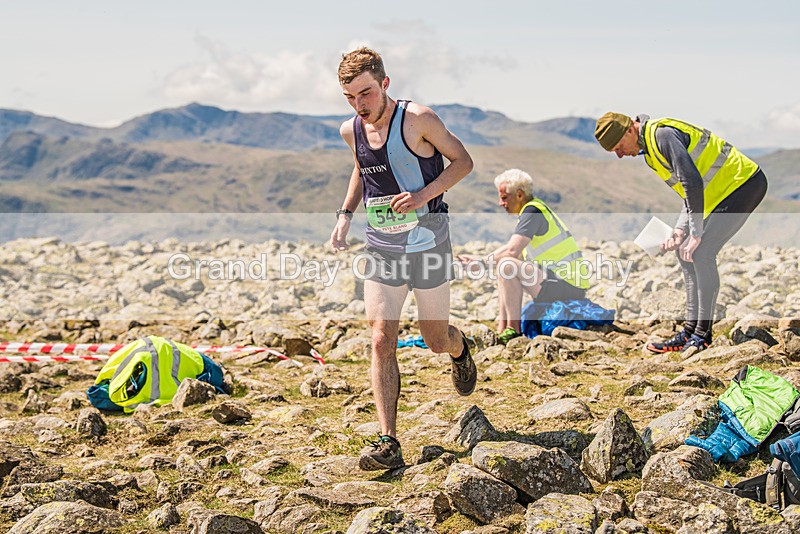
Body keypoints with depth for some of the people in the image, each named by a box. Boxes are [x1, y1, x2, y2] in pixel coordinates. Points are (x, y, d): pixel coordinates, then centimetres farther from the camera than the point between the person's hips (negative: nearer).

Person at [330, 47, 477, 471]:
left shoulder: (417, 119, -13)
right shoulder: (351, 131, 3)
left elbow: (463, 161, -5)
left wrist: (424, 194, -20)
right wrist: (345, 215, 9)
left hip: (428, 244, -4)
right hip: (381, 249, 4)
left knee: (436, 340, 7)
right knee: (381, 342, -8)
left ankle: (460, 350, 47)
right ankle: (388, 442, -6)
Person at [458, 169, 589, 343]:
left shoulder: (532, 211, -13)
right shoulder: (536, 209, 18)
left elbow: (512, 251, -22)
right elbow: (517, 254, 18)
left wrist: (481, 262, -9)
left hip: (567, 287, -11)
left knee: (506, 266, -22)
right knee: (508, 265, 21)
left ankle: (514, 329, -15)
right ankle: (502, 329, 14)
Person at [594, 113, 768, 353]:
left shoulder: (662, 134, -20)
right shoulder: (649, 146, 12)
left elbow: (693, 182, -27)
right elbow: (690, 190, 16)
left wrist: (696, 234, -22)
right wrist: (680, 229, 4)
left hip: (745, 184, -10)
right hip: (728, 189, 10)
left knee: (701, 252, -17)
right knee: (686, 252, 8)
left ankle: (703, 334, -10)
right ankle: (690, 331, 12)